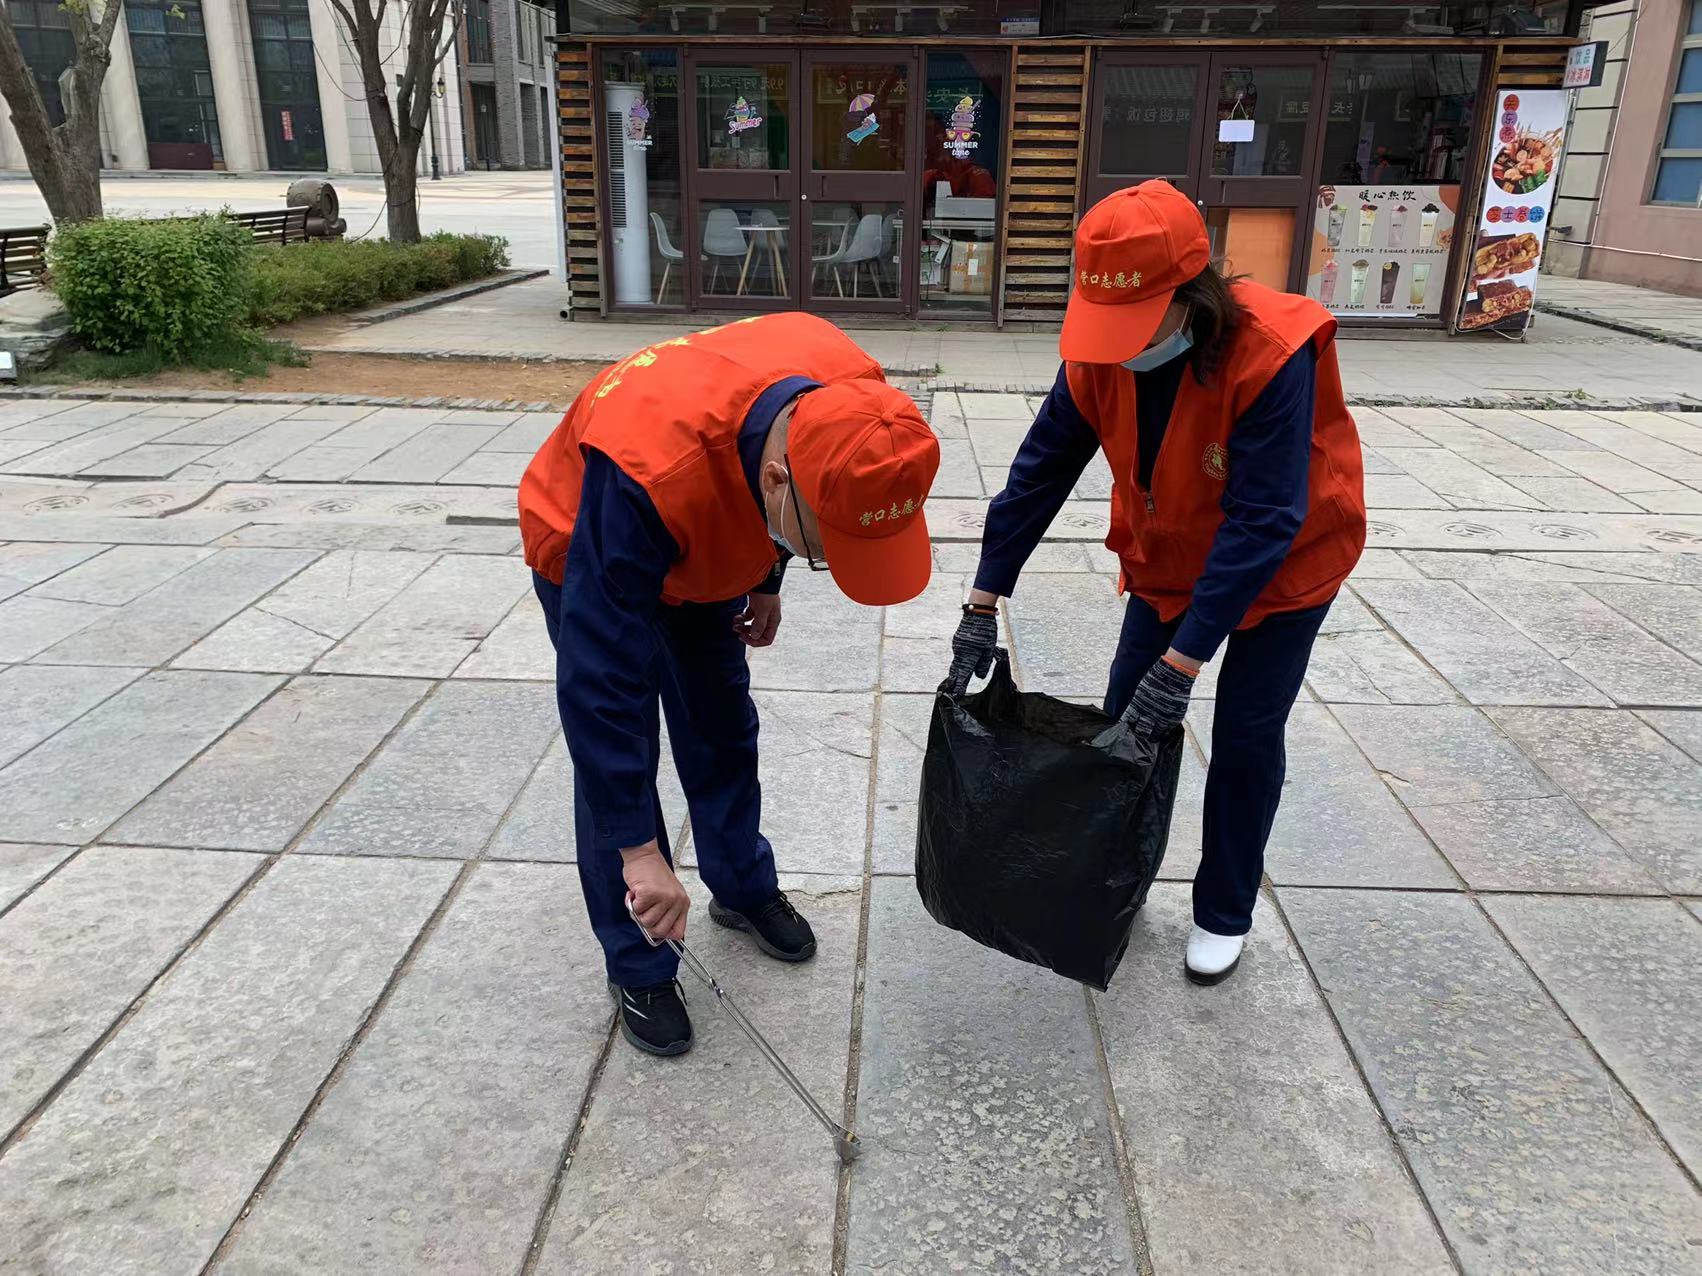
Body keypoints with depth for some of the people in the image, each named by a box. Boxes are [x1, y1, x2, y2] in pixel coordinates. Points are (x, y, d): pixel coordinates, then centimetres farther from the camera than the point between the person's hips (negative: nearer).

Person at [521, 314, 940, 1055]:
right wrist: (638, 849, -37)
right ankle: (636, 970, 13)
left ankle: (744, 891, 37)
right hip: (590, 556, -5)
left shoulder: (851, 404, -30)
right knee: (615, 753, -5)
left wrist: (767, 579, 7)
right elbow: (599, 680, -42)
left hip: (704, 548, 5)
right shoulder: (650, 473, -48)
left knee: (722, 729, 15)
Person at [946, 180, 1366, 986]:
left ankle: (1225, 914, 22)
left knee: (1245, 736, 0)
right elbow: (1040, 470, -17)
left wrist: (1182, 663, -37)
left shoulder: (1273, 354, -35)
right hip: (1165, 562, 5)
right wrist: (983, 607, -20)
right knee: (1126, 720, 5)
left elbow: (1261, 525, -35)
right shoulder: (1099, 353, -20)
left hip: (1286, 565, -4)